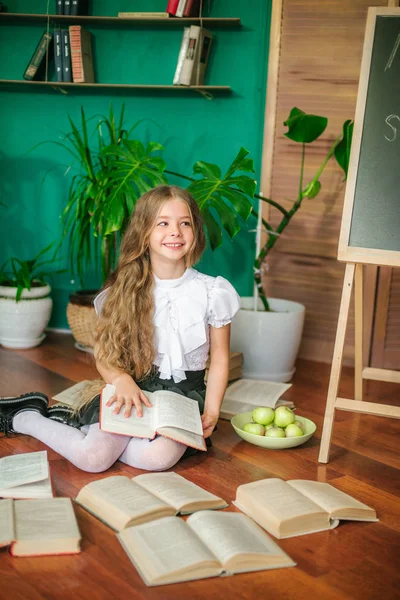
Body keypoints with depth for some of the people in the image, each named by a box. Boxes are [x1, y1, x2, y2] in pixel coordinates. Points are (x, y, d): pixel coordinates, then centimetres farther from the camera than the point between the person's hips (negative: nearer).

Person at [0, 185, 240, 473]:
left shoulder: (213, 292, -3)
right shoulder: (124, 291, -1)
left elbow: (220, 358, 4)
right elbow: (105, 355, 0)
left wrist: (211, 412, -8)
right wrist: (122, 380, -23)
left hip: (186, 393, 1)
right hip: (135, 388, -1)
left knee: (159, 457, -30)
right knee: (93, 458, -24)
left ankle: (73, 421, -7)